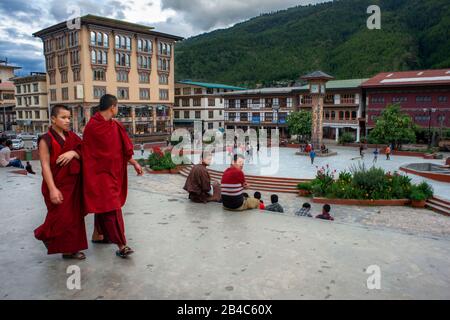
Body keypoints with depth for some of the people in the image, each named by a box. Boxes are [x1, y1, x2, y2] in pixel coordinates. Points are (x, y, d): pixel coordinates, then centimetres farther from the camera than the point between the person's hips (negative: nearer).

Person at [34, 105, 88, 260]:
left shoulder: (72, 136, 7)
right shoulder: (46, 140, -8)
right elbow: (45, 165, -13)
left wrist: (73, 153, -15)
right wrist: (52, 189, -20)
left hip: (74, 184, 6)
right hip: (58, 184, -5)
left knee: (75, 217, 8)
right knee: (61, 217, -2)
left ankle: (70, 249, 21)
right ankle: (44, 234, 29)